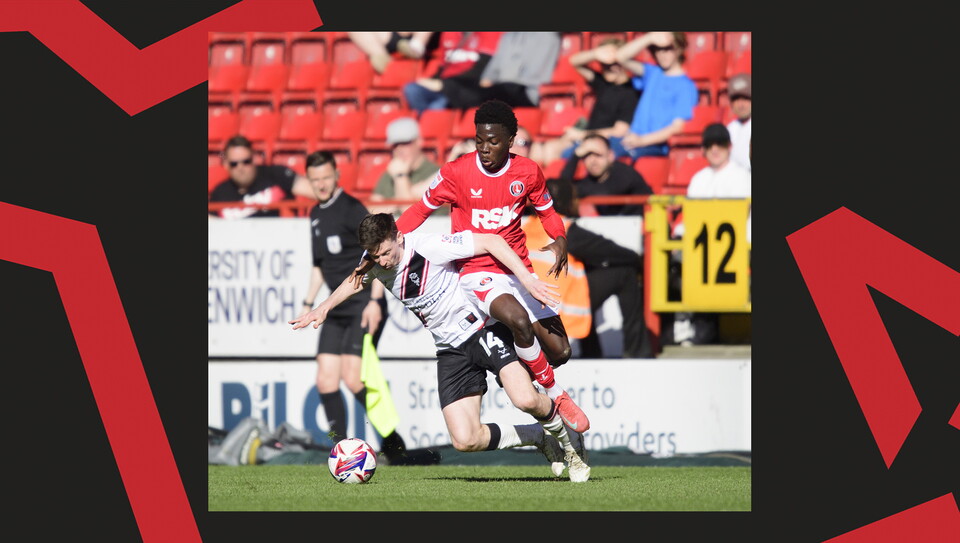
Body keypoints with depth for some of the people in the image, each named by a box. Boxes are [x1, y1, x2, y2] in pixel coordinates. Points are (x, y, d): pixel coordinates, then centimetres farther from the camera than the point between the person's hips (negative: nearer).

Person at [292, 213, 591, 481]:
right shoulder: (374, 262, -4)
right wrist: (323, 308, 14)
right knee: (465, 440, -9)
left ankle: (565, 434, 7)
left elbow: (491, 242, -18)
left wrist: (526, 279, -24)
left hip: (482, 329, -6)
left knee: (526, 400, -29)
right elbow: (357, 279, 23)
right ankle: (540, 438, 16)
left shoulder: (429, 246, -23)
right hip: (451, 349, 6)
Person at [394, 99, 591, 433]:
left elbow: (546, 211, 14)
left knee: (559, 351, 0)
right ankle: (555, 394, -16)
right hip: (477, 273, -5)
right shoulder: (456, 173, -11)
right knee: (519, 319, -35)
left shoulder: (527, 173, -2)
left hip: (519, 270, 5)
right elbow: (421, 210, 2)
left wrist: (559, 240, -8)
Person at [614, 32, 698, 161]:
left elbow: (677, 127, -8)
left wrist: (642, 140, -19)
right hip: (634, 139, 6)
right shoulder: (652, 73, 20)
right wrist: (650, 38, -2)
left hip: (657, 145, -6)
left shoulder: (686, 86, 1)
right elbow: (620, 57, 10)